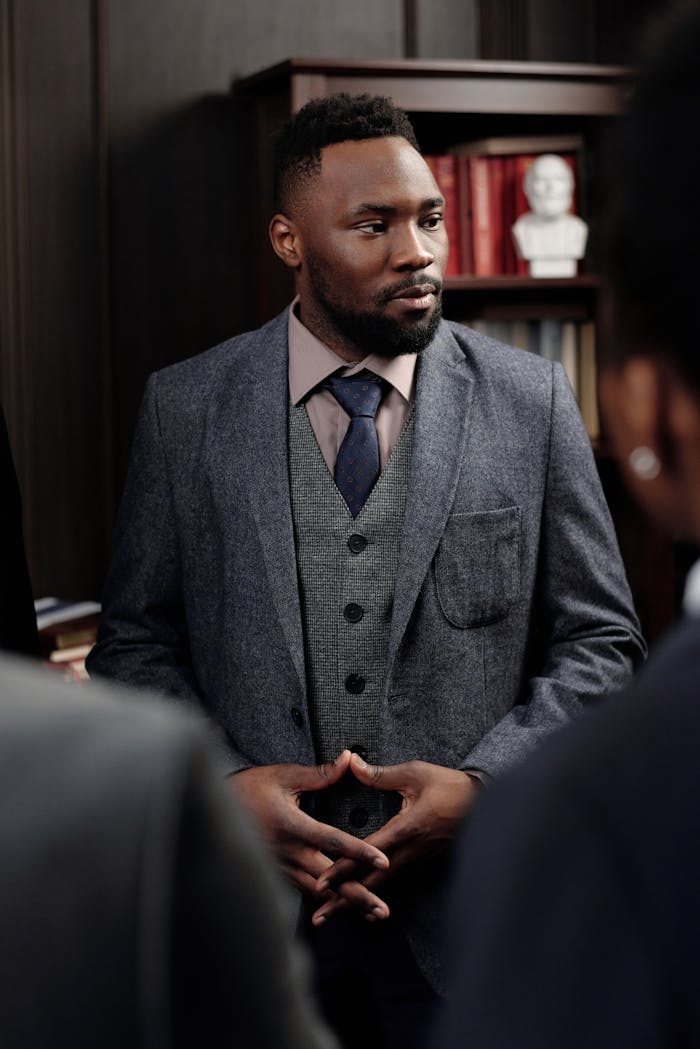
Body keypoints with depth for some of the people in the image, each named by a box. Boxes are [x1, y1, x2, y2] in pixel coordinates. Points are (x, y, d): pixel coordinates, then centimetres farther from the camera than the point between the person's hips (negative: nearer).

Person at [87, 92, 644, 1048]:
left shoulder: (531, 403, 0)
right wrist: (226, 782, -13)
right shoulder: (186, 408, 1)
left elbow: (601, 641, 2)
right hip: (254, 913, 0)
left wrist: (479, 783, -13)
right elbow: (136, 645, 4)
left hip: (474, 906, 0)